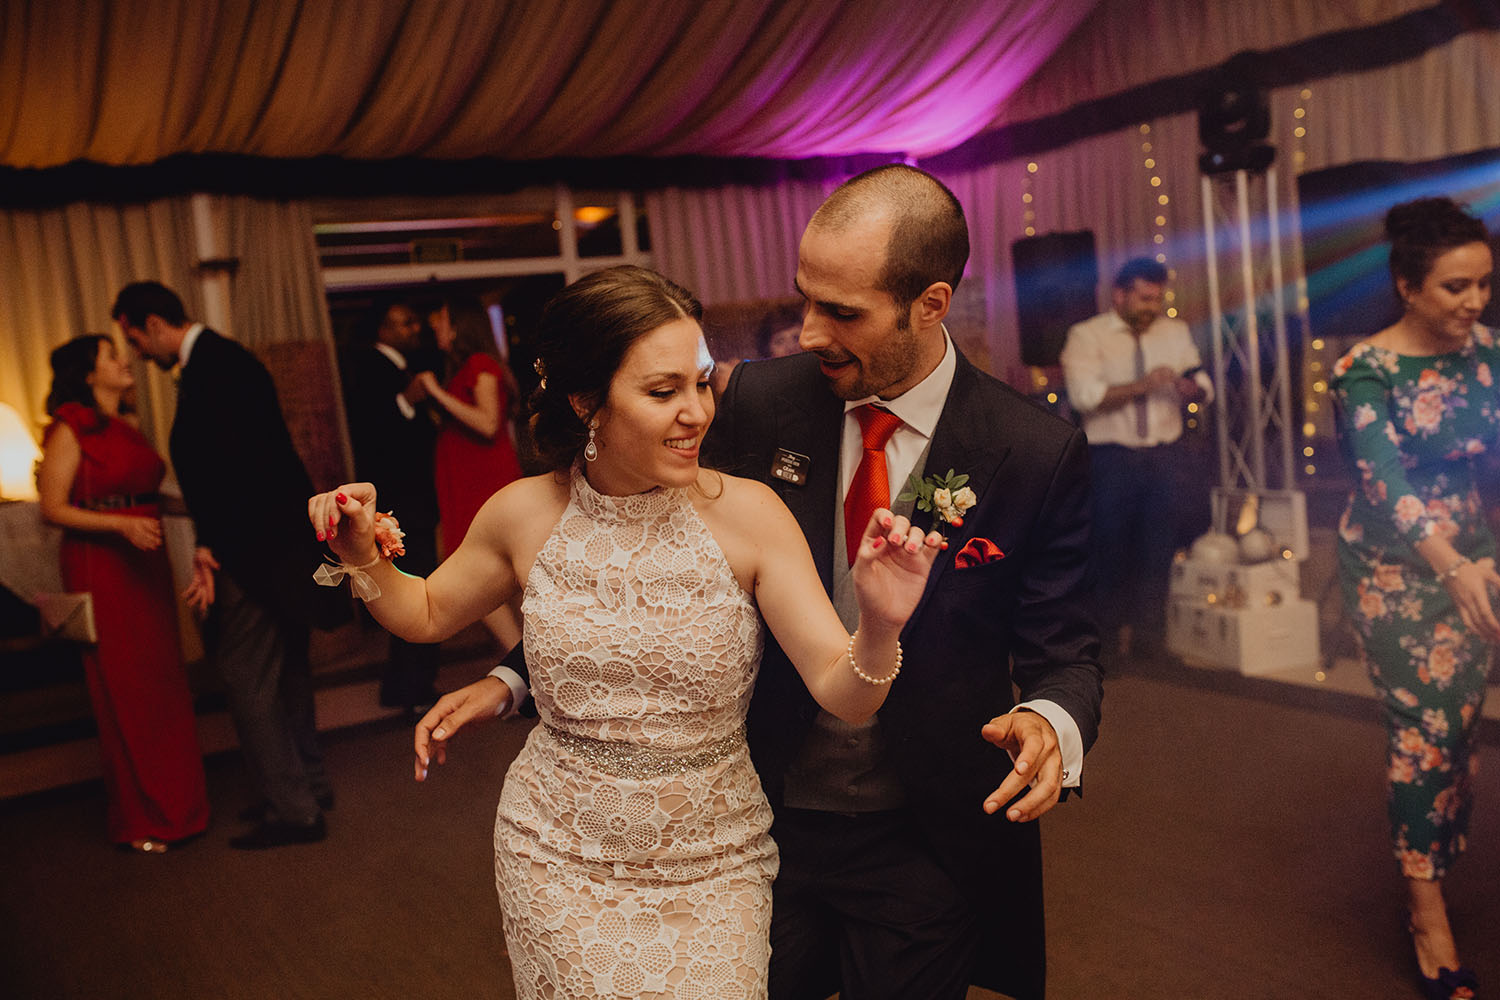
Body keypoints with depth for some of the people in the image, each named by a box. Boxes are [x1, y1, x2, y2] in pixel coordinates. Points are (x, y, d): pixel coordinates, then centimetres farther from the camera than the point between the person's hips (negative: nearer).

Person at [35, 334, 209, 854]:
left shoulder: (125, 429, 14)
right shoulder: (70, 430, -8)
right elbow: (53, 508, -12)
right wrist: (122, 525, -22)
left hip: (145, 564, 7)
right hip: (100, 568, -7)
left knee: (163, 687, 11)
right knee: (124, 694, -1)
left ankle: (174, 803, 22)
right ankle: (138, 821, 10)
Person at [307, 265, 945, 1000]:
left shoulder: (747, 512, -15)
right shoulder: (525, 514, -9)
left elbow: (842, 694, -17)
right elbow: (426, 614, 10)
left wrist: (880, 624, -37)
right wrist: (363, 556, -8)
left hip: (713, 867, 0)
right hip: (560, 858, 1)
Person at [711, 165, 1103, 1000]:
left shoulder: (1038, 454, -15)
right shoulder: (760, 401, -9)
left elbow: (1062, 652, -7)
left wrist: (1051, 724, -30)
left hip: (924, 844, -2)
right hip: (764, 815, 2)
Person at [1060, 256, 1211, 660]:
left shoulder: (1176, 332, 15)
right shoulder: (1087, 336, -1)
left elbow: (1204, 385, 11)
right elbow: (1084, 395, -15)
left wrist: (1192, 386, -13)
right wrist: (1140, 386, -22)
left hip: (1167, 455, 3)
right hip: (1112, 456, -3)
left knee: (1161, 543, 1)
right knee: (1113, 547, 4)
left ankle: (1148, 631, 14)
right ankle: (1117, 628, 23)